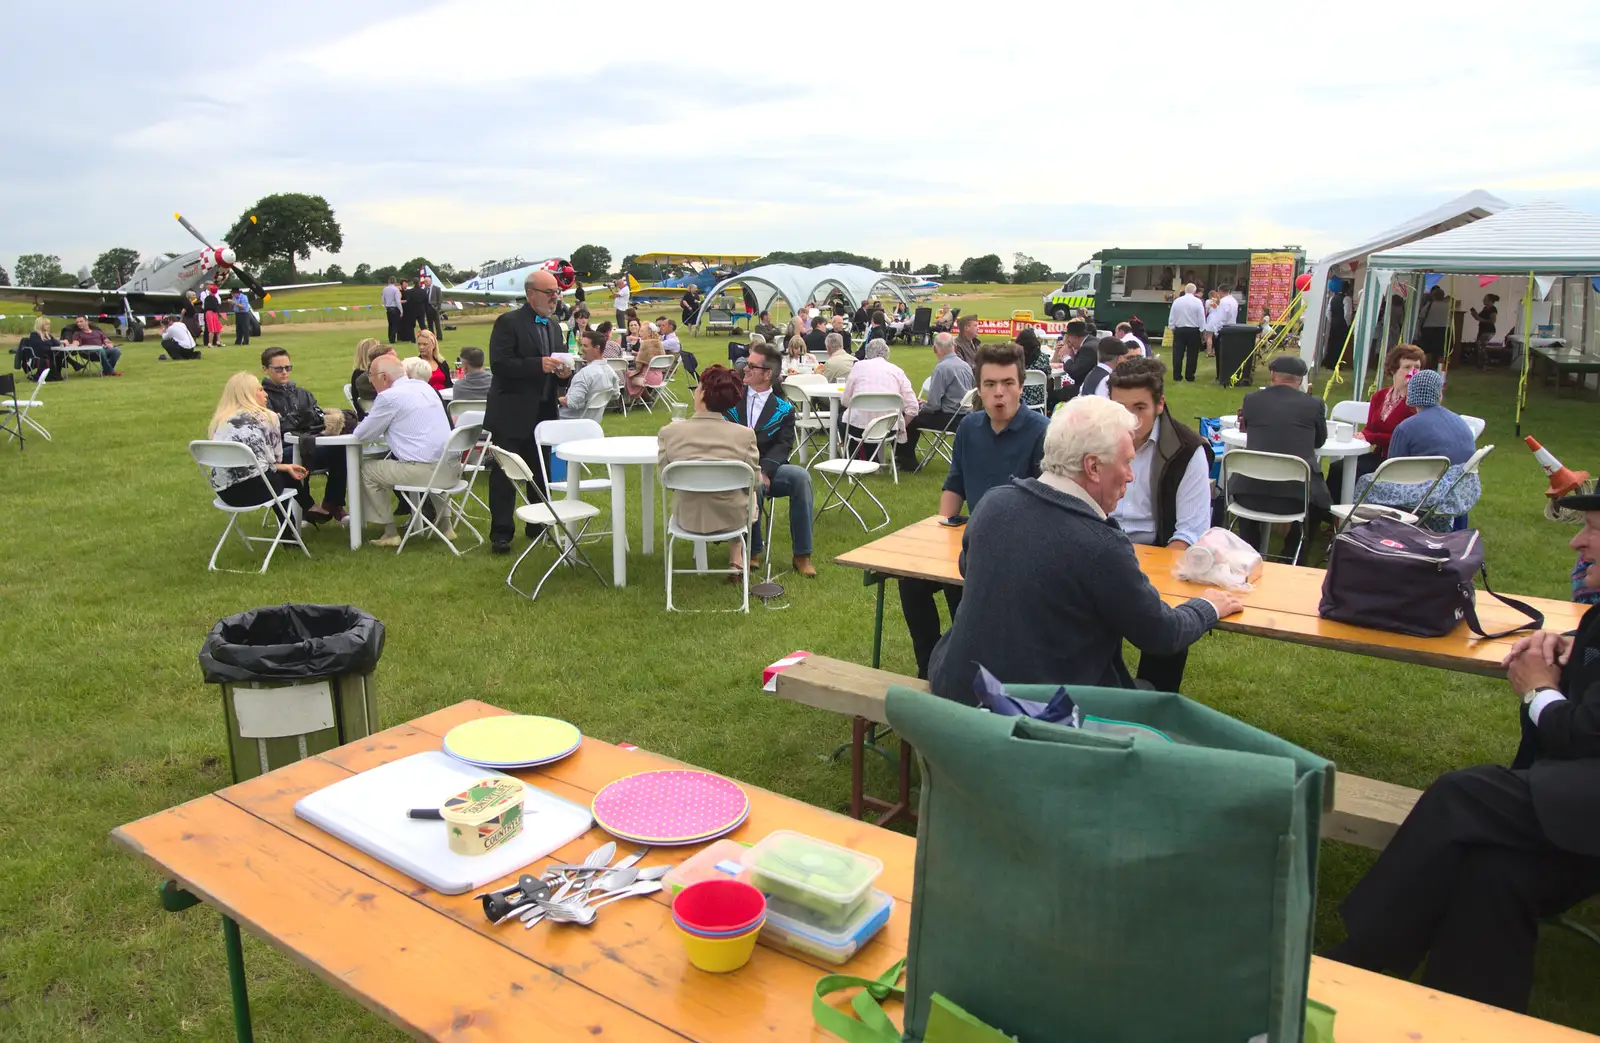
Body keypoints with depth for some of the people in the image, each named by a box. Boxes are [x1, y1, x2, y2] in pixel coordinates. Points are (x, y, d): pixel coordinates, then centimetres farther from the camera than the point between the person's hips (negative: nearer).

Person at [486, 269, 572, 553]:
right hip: (512, 414, -7)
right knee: (504, 474, -2)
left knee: (541, 474, 13)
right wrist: (539, 365, -26)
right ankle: (501, 534, 3)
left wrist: (563, 371, -2)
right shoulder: (508, 323, -9)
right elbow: (499, 364, -19)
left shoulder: (553, 327, 14)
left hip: (544, 413, 7)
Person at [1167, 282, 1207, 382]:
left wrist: (1173, 328, 13)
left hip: (1179, 330, 2)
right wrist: (1202, 331, 1)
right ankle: (1189, 376, 5)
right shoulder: (1197, 302, -8)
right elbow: (1201, 318, -7)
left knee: (1178, 353, 5)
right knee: (1192, 354, 5)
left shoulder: (1177, 301, 0)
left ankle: (1177, 375, 4)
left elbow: (1171, 317, 3)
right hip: (1193, 331, -2)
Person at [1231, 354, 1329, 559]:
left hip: (1251, 491, 1)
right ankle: (1290, 558, 34)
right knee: (1319, 499, 32)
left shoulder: (1251, 399, 8)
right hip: (1297, 491, -1)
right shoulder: (1314, 403, 6)